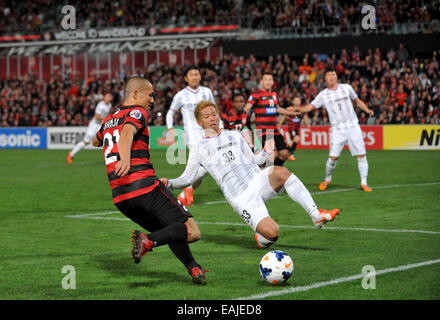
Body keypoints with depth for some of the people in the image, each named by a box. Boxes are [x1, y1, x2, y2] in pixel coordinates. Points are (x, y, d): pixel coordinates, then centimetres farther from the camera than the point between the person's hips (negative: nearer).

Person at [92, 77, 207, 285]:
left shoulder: (109, 120, 21)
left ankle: (193, 268, 11)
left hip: (120, 197, 8)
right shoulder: (137, 112, 0)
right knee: (192, 232, -11)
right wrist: (125, 158, -42)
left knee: (170, 232, 25)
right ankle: (148, 241, -31)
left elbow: (96, 142, 43)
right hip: (145, 188, -8)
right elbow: (127, 133, -24)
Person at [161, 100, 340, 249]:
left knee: (281, 172, -33)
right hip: (241, 198, -3)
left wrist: (266, 152, 4)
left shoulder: (234, 136, 20)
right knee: (272, 233, -25)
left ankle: (316, 215, -26)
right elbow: (187, 178, 8)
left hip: (258, 181, 3)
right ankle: (261, 239, 14)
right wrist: (168, 183, -11)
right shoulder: (199, 150, 10)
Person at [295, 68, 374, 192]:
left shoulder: (346, 88, 7)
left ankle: (364, 183, 3)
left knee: (361, 155, -5)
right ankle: (327, 179, 16)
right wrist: (297, 109, -12)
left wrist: (367, 110, 4)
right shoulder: (323, 95, 4)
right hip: (337, 130, -1)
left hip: (353, 127, 1)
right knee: (333, 157, -9)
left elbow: (357, 100, 18)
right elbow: (310, 107, 5)